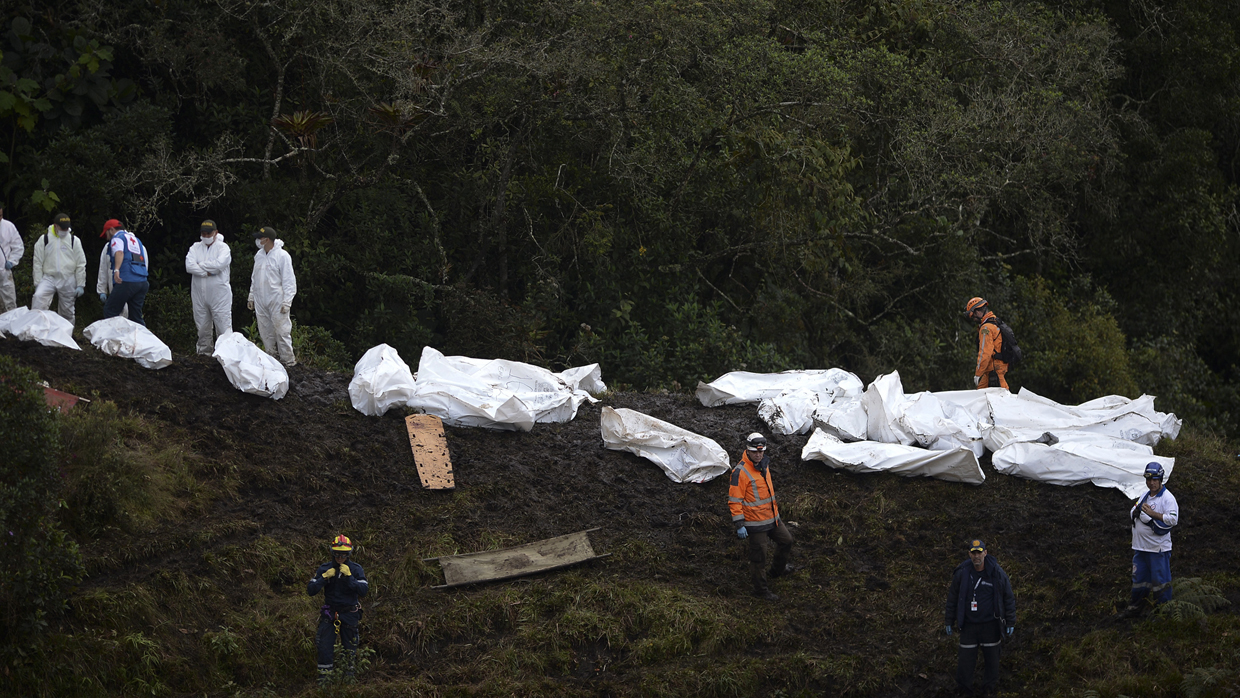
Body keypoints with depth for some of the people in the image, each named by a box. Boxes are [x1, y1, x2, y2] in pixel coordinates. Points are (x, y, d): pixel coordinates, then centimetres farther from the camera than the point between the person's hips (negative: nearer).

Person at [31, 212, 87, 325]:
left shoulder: (74, 240, 4)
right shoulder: (44, 239, 1)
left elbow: (81, 265, 6)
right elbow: (38, 263, 3)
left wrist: (80, 285, 2)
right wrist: (37, 283, -3)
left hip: (68, 281, 1)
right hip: (49, 277, -1)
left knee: (67, 311, 7)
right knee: (38, 297, -27)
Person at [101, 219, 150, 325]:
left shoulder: (117, 238, 3)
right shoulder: (136, 240, 28)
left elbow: (119, 253, -19)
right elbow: (145, 259, 34)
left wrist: (117, 270, -35)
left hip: (126, 281, -8)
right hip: (142, 282, 8)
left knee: (109, 312, -3)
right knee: (136, 316, 9)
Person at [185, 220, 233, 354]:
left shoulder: (222, 247, 1)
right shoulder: (195, 247, 11)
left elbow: (219, 264, -18)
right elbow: (189, 266, -6)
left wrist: (200, 265, -8)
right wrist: (207, 272, -13)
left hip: (219, 294, -4)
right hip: (199, 295, 4)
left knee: (224, 327, -7)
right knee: (202, 328, 10)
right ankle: (204, 350, 19)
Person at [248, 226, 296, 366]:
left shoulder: (282, 256, -10)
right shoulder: (259, 255, 11)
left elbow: (289, 281, -10)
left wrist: (286, 302, -14)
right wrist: (251, 297, 19)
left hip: (277, 301, -7)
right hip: (260, 301, 7)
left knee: (282, 331, -6)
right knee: (265, 332, 10)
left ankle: (288, 359, 1)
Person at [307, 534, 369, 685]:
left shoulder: (356, 569, -3)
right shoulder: (324, 568, 0)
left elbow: (363, 590, -15)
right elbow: (311, 590, -5)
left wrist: (349, 576, -23)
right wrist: (324, 578, -19)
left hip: (349, 614, 0)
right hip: (329, 613, 0)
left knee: (350, 648, 5)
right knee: (324, 646, -10)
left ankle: (350, 675, 20)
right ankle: (324, 677, -3)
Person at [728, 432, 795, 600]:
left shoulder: (764, 464, 4)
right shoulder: (740, 472, -23)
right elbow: (734, 500, -21)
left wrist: (775, 507, 29)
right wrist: (739, 525, -23)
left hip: (772, 517, 9)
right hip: (755, 522, -9)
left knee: (786, 540, 23)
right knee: (758, 555, 2)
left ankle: (778, 569, 48)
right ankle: (760, 590, 18)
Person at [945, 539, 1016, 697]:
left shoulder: (997, 573, -9)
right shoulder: (962, 573, -7)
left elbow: (1009, 598, 0)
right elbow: (952, 597, 5)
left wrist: (1010, 623, 1)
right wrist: (950, 622, 8)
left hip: (990, 624, 0)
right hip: (969, 624, 0)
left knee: (991, 659, 10)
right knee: (965, 660, 2)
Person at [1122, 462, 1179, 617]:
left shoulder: (1167, 498, -10)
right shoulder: (1144, 497, 15)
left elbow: (1173, 519, -21)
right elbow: (1131, 514, 19)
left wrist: (1152, 514, -23)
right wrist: (1135, 510, -5)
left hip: (1159, 548, -7)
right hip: (1140, 546, 7)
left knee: (1160, 581, -2)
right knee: (1139, 577, 15)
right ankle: (1137, 606, 28)